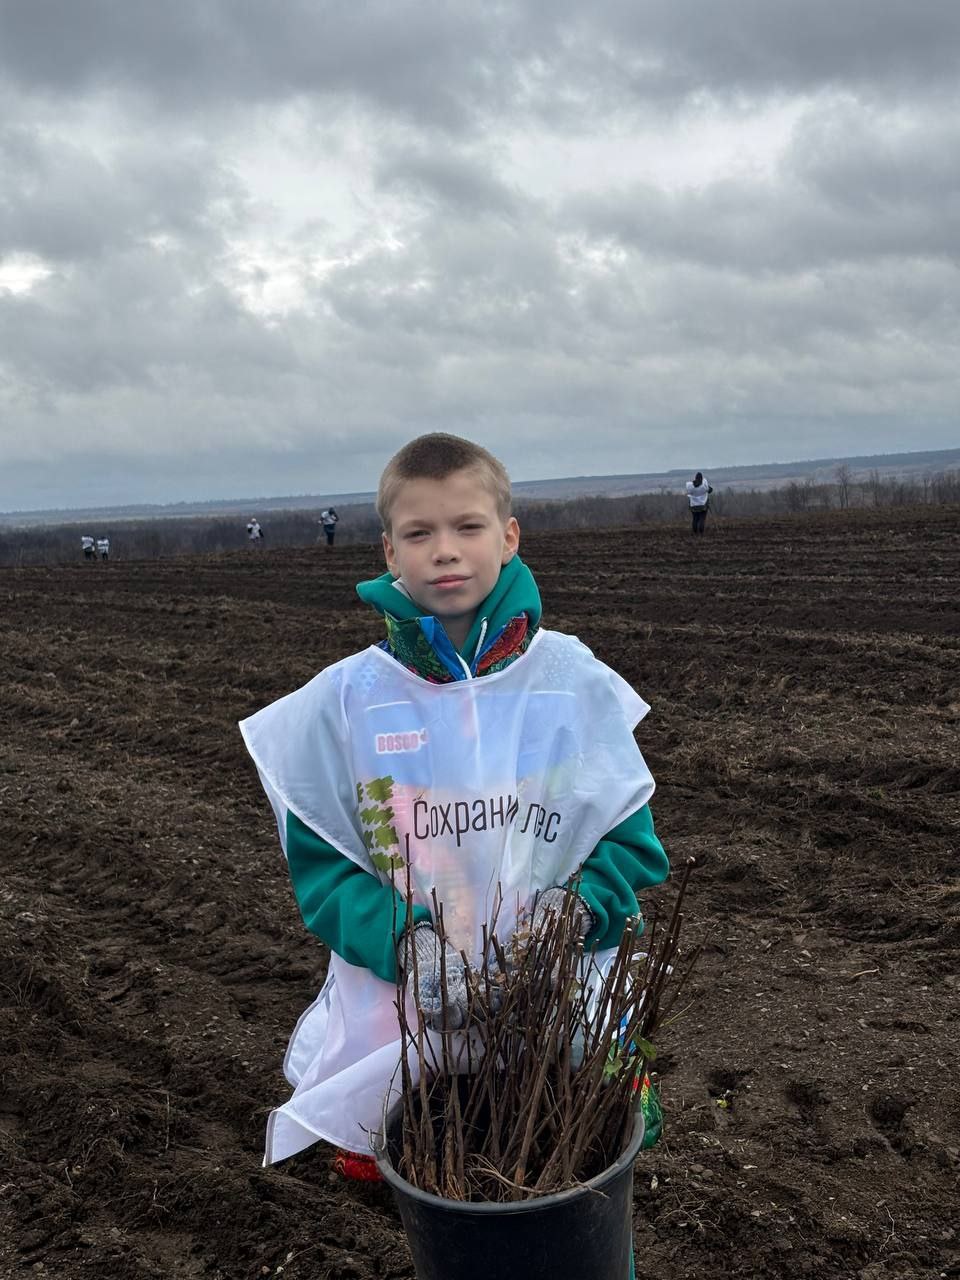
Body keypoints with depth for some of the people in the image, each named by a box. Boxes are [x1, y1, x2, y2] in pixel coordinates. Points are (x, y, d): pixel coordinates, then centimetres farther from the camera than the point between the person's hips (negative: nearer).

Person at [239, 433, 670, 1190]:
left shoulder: (576, 682, -6)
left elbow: (631, 842, -1)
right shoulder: (345, 700, -6)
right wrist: (401, 941, -20)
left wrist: (577, 910, -20)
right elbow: (318, 862, -3)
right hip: (397, 1026, 0)